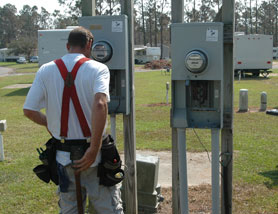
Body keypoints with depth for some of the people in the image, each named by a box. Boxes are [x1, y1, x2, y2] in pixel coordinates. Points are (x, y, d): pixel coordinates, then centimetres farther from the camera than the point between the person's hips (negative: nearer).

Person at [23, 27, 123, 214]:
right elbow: (100, 105, -27)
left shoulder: (46, 71, -1)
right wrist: (93, 150, -24)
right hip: (94, 158, -3)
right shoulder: (98, 69, -10)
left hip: (63, 157, 3)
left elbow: (29, 111, -2)